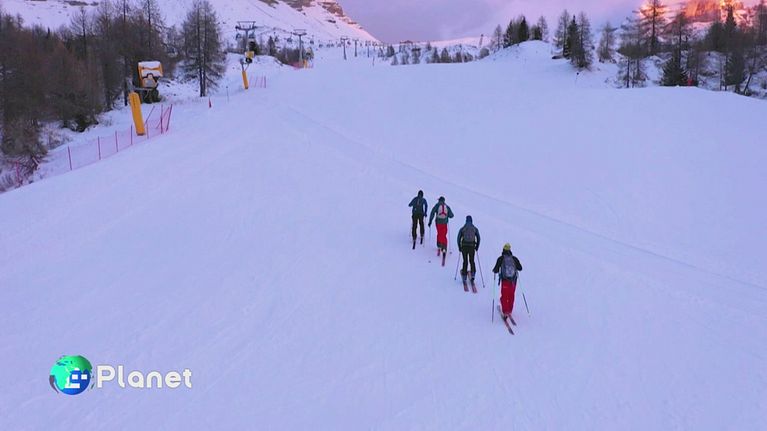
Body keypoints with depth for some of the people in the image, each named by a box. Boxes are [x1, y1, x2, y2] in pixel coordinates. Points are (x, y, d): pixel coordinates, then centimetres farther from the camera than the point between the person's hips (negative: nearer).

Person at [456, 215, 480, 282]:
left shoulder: (462, 229, 1)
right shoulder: (475, 229, 3)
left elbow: (459, 238, 0)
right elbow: (478, 238, 2)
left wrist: (459, 247, 9)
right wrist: (477, 247, 11)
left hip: (464, 246, 0)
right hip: (472, 246, 0)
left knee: (465, 261, 11)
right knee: (472, 261, 17)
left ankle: (464, 277, 9)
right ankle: (473, 273, -1)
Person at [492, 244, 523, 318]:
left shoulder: (501, 259, -4)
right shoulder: (514, 258, 3)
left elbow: (496, 270, -6)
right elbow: (520, 268, 11)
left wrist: (494, 270, 17)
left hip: (505, 280, -2)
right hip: (513, 280, 3)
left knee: (504, 296, 5)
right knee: (511, 296, 18)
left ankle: (505, 312, -5)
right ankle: (509, 311, 28)